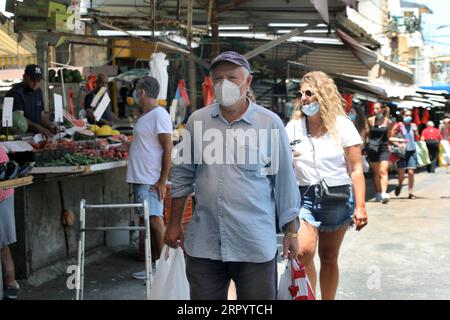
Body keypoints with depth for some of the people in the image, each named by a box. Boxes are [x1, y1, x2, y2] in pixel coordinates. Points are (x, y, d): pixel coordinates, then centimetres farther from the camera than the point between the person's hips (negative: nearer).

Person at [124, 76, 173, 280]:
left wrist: (162, 181, -20)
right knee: (151, 221, 11)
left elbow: (168, 149, -17)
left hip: (152, 181, -9)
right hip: (141, 178, 9)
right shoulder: (145, 116, 17)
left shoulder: (159, 115, -13)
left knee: (156, 221, -7)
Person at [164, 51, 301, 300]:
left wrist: (291, 232, 2)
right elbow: (183, 174, 11)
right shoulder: (197, 120, 4)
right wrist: (174, 224, 12)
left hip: (255, 245, -2)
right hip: (203, 244, 2)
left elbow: (284, 180, 0)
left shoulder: (270, 123, -4)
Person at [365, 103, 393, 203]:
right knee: (376, 172, 8)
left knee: (383, 171, -11)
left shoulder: (388, 122, 1)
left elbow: (388, 136, 10)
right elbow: (367, 134, 5)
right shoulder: (370, 120, 1)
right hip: (372, 147, 1)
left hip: (384, 148, -1)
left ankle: (384, 193, -19)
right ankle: (378, 193, 16)